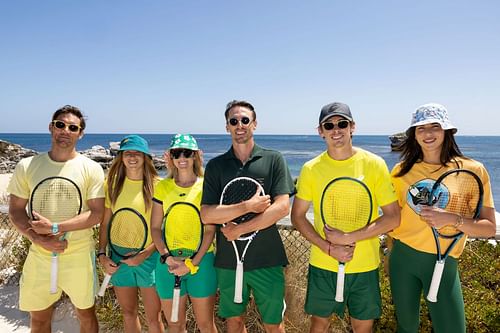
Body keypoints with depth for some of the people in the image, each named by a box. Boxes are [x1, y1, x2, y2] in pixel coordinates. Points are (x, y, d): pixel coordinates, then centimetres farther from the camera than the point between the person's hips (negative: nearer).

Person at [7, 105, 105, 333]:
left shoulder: (91, 169, -8)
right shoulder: (27, 166, -1)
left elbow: (96, 214, -11)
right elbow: (16, 211, 1)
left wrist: (55, 228, -20)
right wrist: (40, 239, -15)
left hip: (79, 256, -2)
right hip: (39, 256, 2)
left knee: (85, 313, 15)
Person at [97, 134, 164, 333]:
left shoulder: (157, 185, -8)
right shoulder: (112, 184, 2)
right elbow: (105, 224, 7)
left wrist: (145, 254, -16)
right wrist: (102, 255, -1)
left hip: (149, 258, -3)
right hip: (119, 258, 4)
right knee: (128, 313, 19)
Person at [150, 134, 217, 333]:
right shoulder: (162, 187, 4)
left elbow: (210, 230, -5)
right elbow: (155, 228, 5)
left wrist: (192, 263, -12)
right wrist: (166, 257, -9)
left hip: (201, 261, -2)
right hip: (169, 264, 2)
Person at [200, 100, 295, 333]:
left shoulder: (273, 160, -3)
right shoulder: (215, 165, 1)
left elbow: (282, 208, -13)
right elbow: (206, 215, -7)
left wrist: (240, 230, -14)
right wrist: (247, 206, -17)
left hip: (266, 259, -2)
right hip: (228, 259, 2)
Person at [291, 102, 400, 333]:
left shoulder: (374, 164, -8)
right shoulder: (311, 169, -5)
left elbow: (393, 218, -8)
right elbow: (297, 216, -1)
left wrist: (348, 238, -17)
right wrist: (328, 247, -13)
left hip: (365, 266, 0)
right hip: (322, 264, 1)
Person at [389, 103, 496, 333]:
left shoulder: (473, 170, -8)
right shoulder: (401, 170, -1)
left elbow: (489, 228, -8)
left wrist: (452, 219, -24)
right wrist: (392, 254, 9)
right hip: (403, 256, 2)